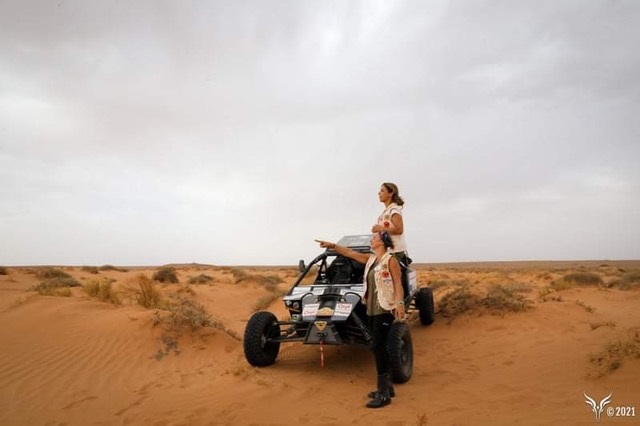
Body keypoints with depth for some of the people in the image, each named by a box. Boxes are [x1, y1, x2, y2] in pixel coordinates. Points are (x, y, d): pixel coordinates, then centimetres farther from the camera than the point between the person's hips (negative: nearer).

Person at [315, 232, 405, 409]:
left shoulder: (390, 260, -8)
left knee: (378, 348, -10)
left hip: (385, 310, -8)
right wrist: (332, 245, 15)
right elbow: (350, 253, 18)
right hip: (372, 309, 8)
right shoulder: (371, 258, 13)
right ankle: (387, 386, 25)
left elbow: (398, 284, -13)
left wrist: (399, 303, -24)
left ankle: (383, 394, -3)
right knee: (380, 348, 13)